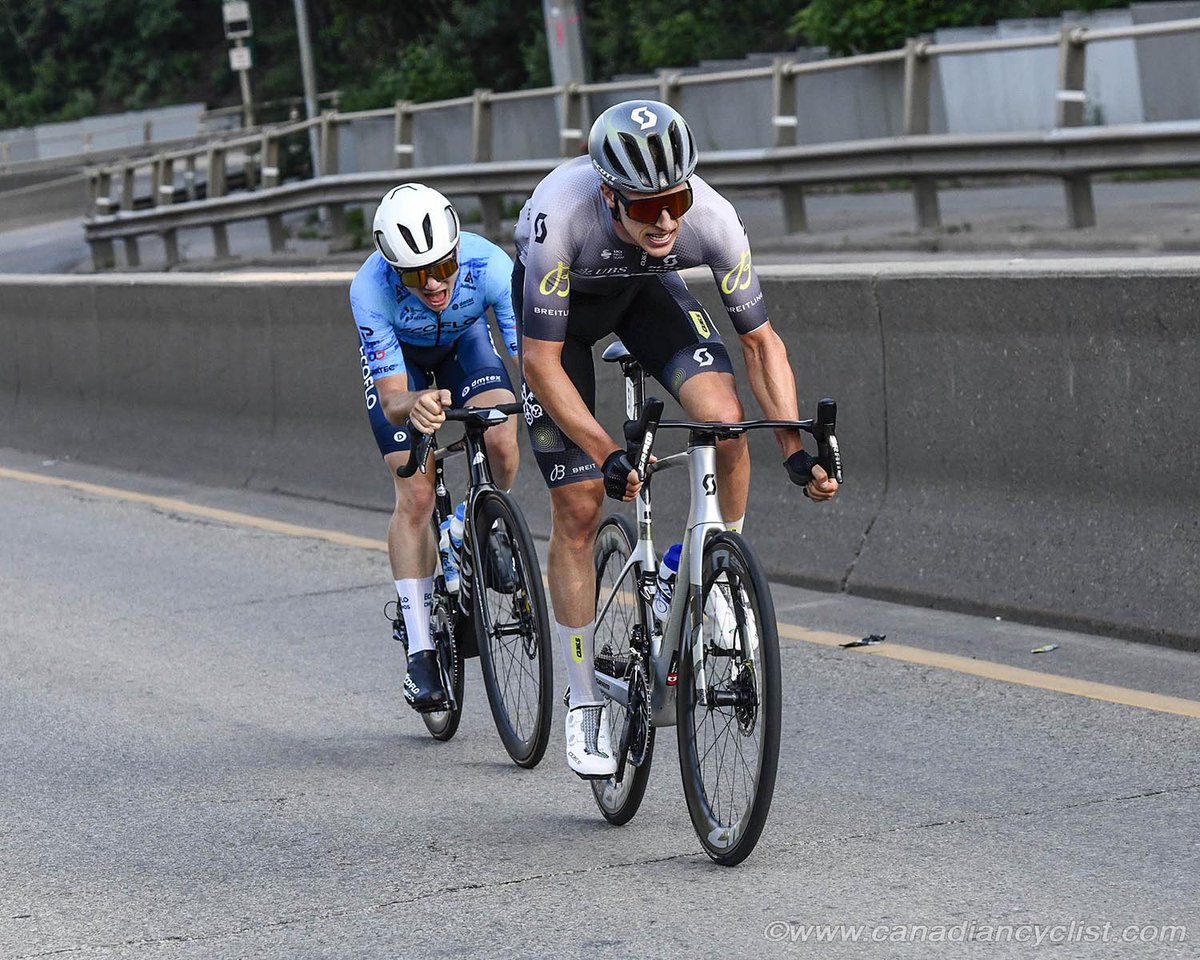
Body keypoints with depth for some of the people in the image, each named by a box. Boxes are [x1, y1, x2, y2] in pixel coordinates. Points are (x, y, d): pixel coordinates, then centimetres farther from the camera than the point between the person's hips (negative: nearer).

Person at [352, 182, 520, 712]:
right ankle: (419, 648, -5)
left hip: (465, 342, 1)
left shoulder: (489, 266, -37)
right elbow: (391, 401, -38)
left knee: (500, 442, -27)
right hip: (397, 358, -1)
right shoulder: (370, 289, -38)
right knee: (415, 495, -14)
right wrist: (413, 405, -62)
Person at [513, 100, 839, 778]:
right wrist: (609, 455, -44)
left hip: (647, 290, 2)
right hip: (559, 301, -2)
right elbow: (541, 361, -35)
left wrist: (797, 449, -28)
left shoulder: (712, 218, -33)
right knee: (579, 506, -6)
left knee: (723, 416, -26)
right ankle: (585, 703, 7)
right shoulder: (561, 213, -41)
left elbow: (761, 340, -18)